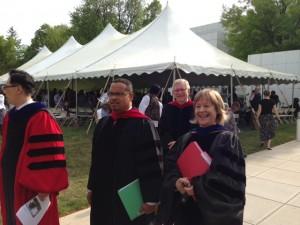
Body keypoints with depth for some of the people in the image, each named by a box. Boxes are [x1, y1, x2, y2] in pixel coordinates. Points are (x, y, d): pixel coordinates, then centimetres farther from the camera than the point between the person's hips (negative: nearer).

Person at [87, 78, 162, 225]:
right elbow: (96, 160, 13)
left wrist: (150, 199, -16)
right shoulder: (103, 124, 6)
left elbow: (152, 163, -17)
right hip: (104, 195, 6)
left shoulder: (143, 125, -16)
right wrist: (91, 187, 15)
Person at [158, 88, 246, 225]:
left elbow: (232, 178, -15)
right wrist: (176, 182, -18)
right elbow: (170, 168, 3)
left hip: (217, 212, -3)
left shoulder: (228, 140, -7)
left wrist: (199, 188, -23)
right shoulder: (185, 139, 5)